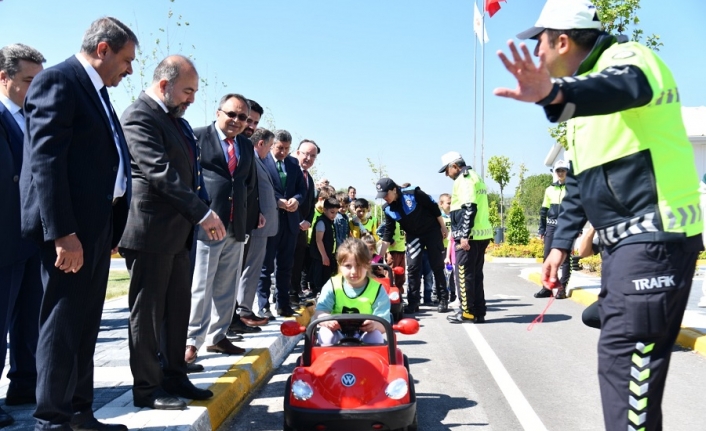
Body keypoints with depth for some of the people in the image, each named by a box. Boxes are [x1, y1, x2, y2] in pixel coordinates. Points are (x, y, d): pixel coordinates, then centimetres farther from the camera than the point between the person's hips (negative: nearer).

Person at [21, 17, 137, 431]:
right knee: (62, 326, 0)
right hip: (71, 230, -9)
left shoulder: (97, 91, 18)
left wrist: (111, 230, 13)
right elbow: (46, 161, -18)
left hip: (97, 227, 9)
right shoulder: (57, 81, -10)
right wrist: (62, 233, -23)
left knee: (85, 327, 14)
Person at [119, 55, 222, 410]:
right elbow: (160, 173, -22)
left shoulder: (176, 119, 16)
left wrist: (202, 215, 5)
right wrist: (203, 212, -21)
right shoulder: (139, 117, -13)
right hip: (151, 231, -9)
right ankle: (146, 388, 14)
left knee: (177, 309, 15)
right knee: (148, 311, 2)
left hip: (178, 231, 9)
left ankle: (174, 377, 27)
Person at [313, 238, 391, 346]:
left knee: (375, 335, -30)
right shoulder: (333, 285, -4)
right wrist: (327, 320, -38)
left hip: (364, 335, -1)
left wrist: (375, 324, -39)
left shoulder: (376, 290, -8)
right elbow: (319, 312, -12)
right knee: (325, 333, -29)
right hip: (337, 333, 1)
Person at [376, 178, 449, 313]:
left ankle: (443, 299, 14)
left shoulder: (413, 193, -25)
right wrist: (380, 256, -8)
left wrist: (443, 227, -8)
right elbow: (388, 233, -3)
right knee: (412, 267, -4)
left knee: (437, 266, 3)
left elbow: (433, 207, -14)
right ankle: (413, 302, 3)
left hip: (432, 231, -4)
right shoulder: (388, 209, -9)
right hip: (413, 236, 4)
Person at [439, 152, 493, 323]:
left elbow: (469, 208, -19)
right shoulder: (475, 177, 21)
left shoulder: (464, 179, -10)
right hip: (481, 234, 10)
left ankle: (467, 312, 1)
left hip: (469, 236, -10)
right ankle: (479, 312, 15)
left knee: (464, 274, -3)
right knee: (476, 274, 12)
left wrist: (464, 235, -21)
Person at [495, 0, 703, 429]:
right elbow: (579, 180, 23)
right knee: (619, 356, 16)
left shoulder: (628, 58, -9)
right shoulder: (585, 92, 19)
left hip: (654, 237, -10)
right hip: (626, 240, 10)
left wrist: (554, 93, -57)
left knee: (623, 361, -12)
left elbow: (625, 87, -37)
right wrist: (561, 244, 18)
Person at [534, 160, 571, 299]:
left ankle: (562, 288, 3)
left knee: (564, 258, -1)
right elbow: (543, 211, 15)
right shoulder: (550, 189, 13)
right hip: (551, 226, 4)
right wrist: (541, 229, 10)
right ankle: (547, 287, 9)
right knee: (548, 257, 3)